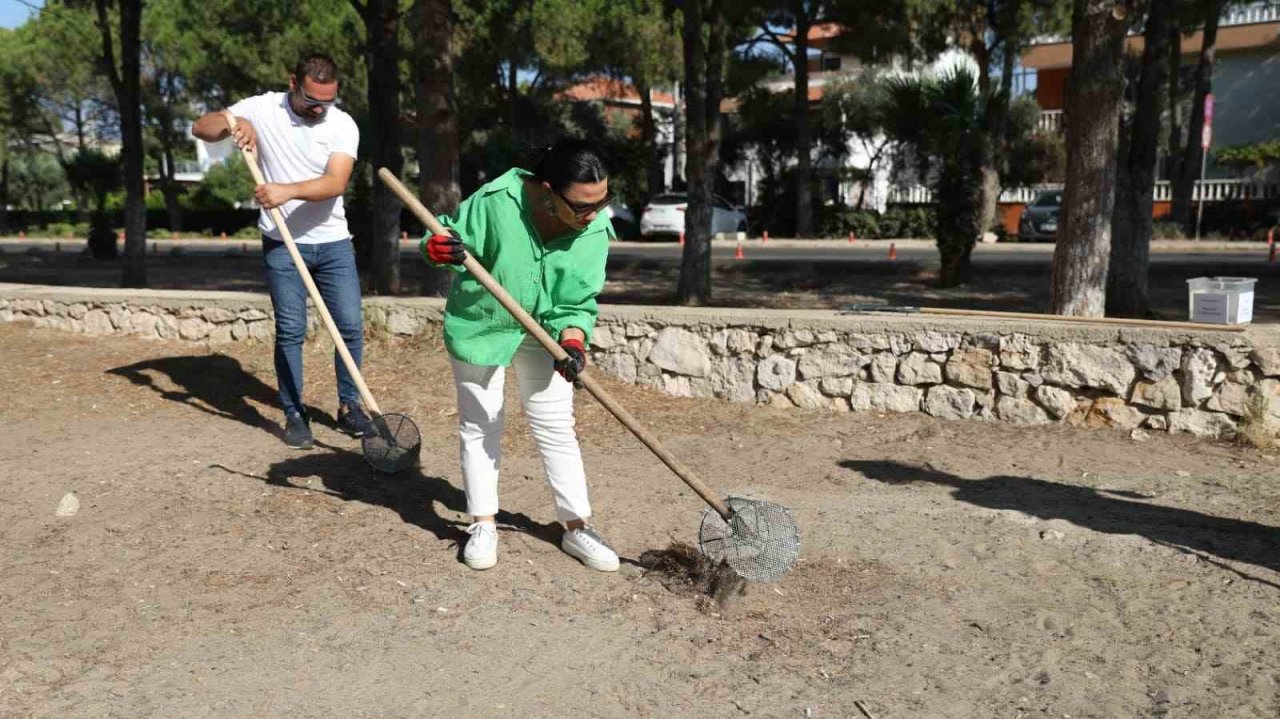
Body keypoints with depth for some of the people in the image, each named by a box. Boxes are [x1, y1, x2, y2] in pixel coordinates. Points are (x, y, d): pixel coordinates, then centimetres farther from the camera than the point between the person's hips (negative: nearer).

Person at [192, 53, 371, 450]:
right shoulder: (263, 109, -2)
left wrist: (288, 190, -34)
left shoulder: (343, 125, -5)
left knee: (351, 326, 1)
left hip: (333, 243, 1)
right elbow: (201, 128, 0)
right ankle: (294, 415, 11)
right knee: (290, 331, -1)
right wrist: (232, 121, -20)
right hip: (282, 244, -1)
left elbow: (336, 182, -19)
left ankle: (349, 406, 19)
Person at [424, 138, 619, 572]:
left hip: (542, 334, 2)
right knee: (479, 426, 6)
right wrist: (438, 248, -38)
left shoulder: (595, 230, -19)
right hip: (480, 324, -2)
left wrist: (573, 341, -34)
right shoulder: (496, 202, -29)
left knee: (556, 429, 5)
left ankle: (576, 527, 15)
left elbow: (576, 304, -15)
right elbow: (454, 237, -15)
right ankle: (483, 524, 20)